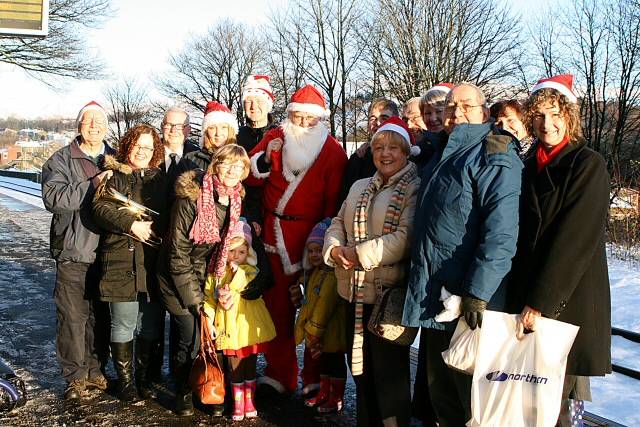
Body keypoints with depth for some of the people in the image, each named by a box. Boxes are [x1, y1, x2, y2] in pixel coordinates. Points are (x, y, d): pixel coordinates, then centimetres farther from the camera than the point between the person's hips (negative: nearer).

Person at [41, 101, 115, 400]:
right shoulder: (61, 160, 0)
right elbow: (54, 198, -16)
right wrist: (92, 185, -23)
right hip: (73, 252, -3)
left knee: (100, 316, 12)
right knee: (73, 316, 0)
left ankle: (95, 371, 27)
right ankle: (75, 376, 14)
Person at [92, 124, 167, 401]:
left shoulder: (160, 179, 15)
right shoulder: (113, 174, 6)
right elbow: (101, 208, -8)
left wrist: (153, 226, -8)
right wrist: (131, 225, -18)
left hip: (153, 262, 3)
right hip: (121, 259, -3)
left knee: (150, 324, 7)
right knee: (124, 324, 2)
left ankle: (144, 377, 21)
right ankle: (124, 379, 16)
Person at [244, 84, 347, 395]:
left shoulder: (332, 151, -3)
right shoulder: (275, 137, 4)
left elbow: (335, 200, -6)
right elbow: (251, 177, 3)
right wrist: (265, 159, -15)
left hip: (312, 237, -3)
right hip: (274, 233, 3)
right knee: (277, 304, 6)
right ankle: (279, 374, 18)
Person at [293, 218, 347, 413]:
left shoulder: (332, 275, -23)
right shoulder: (315, 272, 12)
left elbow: (325, 304, -25)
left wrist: (314, 329, -23)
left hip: (332, 330, -10)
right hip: (316, 331, 10)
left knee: (334, 361, 3)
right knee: (321, 360, 19)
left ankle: (336, 399, 14)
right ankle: (323, 393, 33)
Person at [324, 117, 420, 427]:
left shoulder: (414, 189, -7)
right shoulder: (360, 187, 16)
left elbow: (405, 239, -19)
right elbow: (338, 224, 14)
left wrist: (360, 254, -20)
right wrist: (334, 250, -7)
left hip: (389, 294, -7)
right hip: (355, 292, 7)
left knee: (388, 372, 3)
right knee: (360, 366, 17)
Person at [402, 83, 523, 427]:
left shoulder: (493, 157, -10)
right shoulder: (440, 156, 18)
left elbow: (501, 233, -21)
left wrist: (478, 293, -25)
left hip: (470, 301, -8)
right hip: (434, 299, 9)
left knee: (472, 396, 3)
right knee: (441, 393, 18)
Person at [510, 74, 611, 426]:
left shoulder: (588, 165, -6)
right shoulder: (529, 168, 12)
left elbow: (575, 238, -16)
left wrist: (540, 302, -20)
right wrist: (523, 298, 4)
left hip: (569, 301, -5)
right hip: (528, 299, 6)